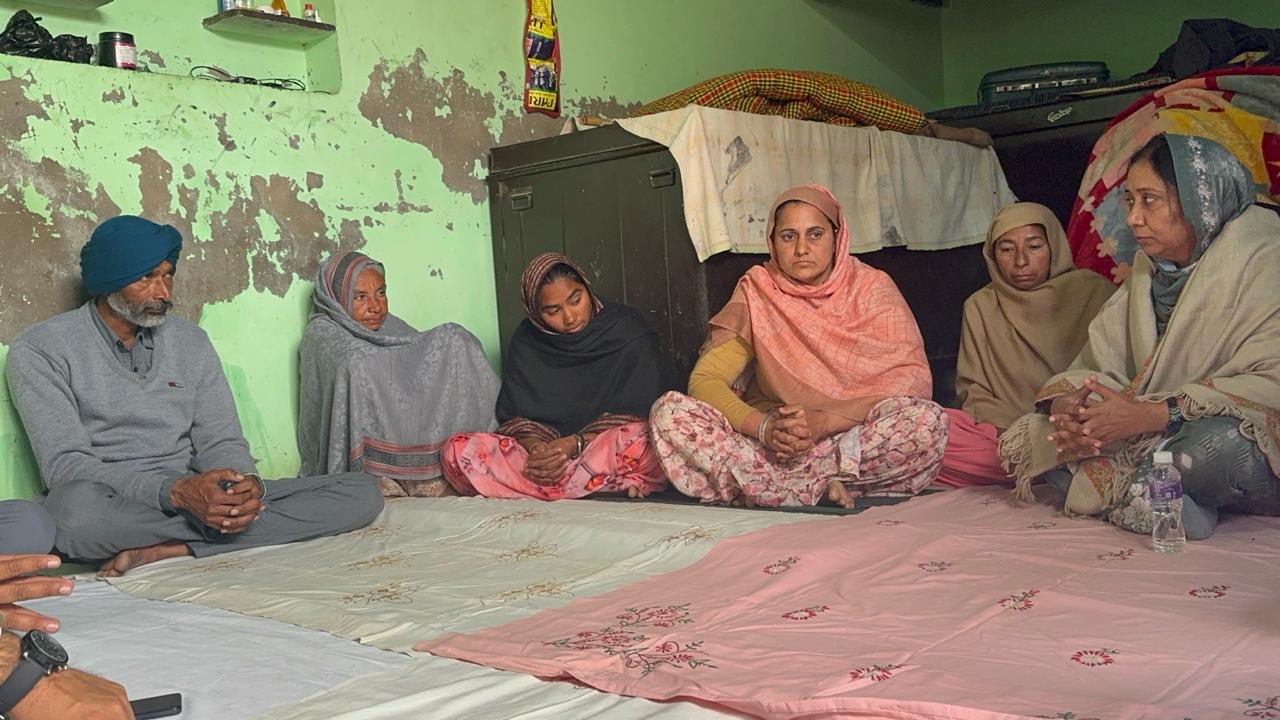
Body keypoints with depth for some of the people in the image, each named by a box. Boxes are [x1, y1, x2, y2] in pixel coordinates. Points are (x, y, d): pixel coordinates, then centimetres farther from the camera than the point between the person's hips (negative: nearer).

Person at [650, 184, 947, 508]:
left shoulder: (872, 287, 2)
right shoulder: (757, 291, 3)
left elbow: (911, 380, -11)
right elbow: (704, 380, -5)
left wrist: (825, 421, -24)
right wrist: (764, 427, -24)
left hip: (855, 439, -1)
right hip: (771, 443, 1)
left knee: (928, 420, -31)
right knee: (670, 412, -21)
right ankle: (823, 487, -29)